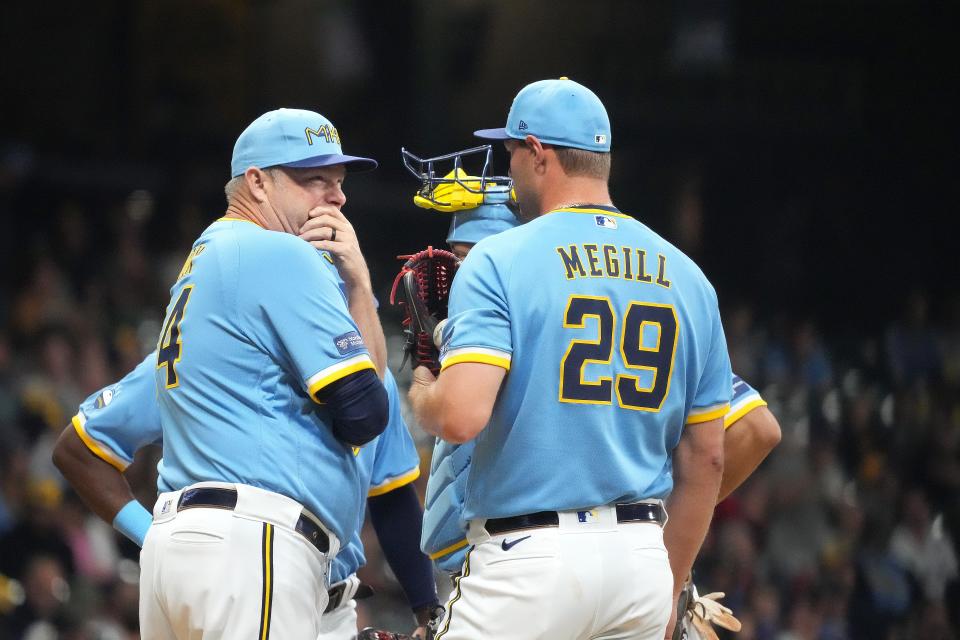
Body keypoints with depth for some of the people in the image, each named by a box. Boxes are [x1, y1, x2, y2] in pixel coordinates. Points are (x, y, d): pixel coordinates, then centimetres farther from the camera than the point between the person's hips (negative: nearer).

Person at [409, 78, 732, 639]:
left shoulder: (500, 261, -5)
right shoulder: (686, 277, 12)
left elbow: (462, 416, -18)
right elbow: (706, 456, 14)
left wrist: (421, 397, 6)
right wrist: (670, 589, 22)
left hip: (527, 552, -5)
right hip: (642, 558, 5)